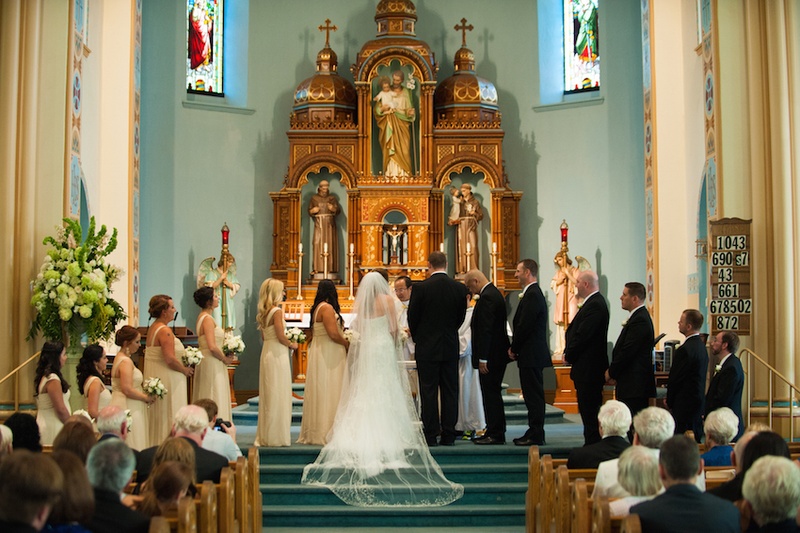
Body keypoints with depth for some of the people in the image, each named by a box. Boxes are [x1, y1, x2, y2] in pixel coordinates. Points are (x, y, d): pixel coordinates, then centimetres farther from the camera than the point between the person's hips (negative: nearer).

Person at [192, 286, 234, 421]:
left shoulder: (202, 317, 13)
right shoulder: (208, 319, -17)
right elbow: (212, 347, -25)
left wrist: (225, 356, 8)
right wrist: (225, 359, -10)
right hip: (212, 364, -10)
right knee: (214, 399, -7)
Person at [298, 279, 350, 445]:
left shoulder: (316, 308, 14)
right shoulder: (327, 308, -14)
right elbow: (333, 334, -21)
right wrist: (347, 344, -5)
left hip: (318, 351, 10)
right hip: (328, 354, -9)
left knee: (320, 393, 11)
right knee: (328, 392, -6)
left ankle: (315, 432, 15)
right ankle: (326, 432, -4)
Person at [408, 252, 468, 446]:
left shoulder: (421, 288, -10)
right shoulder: (460, 288, 0)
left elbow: (412, 317, -3)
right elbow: (461, 317, 8)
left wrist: (417, 339, 15)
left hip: (427, 348, -3)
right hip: (451, 348, 3)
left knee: (428, 392, 1)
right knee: (450, 391, 8)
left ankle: (430, 435, 2)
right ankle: (448, 435, 10)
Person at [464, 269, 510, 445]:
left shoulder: (487, 298, -17)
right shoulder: (494, 293, 15)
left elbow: (485, 330, -22)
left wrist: (482, 359, -21)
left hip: (491, 356, -11)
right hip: (498, 354, 11)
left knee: (491, 395, -6)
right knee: (493, 394, 14)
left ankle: (496, 434, -2)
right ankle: (495, 432, 19)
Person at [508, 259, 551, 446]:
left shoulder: (532, 295, -16)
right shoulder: (533, 293, 16)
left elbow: (524, 326, -20)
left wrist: (514, 348, -8)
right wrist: (515, 348, 11)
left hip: (531, 354, -10)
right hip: (531, 354, 10)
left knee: (533, 395, -6)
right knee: (533, 395, 12)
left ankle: (536, 436, -2)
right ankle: (534, 433, 18)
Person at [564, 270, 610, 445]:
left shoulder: (595, 305, -17)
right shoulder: (593, 302, 16)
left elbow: (583, 336, -21)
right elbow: (578, 332, 17)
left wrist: (569, 355, -8)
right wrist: (569, 353, 5)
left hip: (589, 367, -11)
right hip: (587, 367, 11)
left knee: (589, 408, -7)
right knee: (587, 409, 14)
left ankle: (592, 442, -3)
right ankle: (593, 442, 20)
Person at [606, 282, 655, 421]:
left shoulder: (639, 320, -17)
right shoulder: (639, 316, 17)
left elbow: (628, 351, -19)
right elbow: (624, 349, 18)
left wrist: (611, 373, -8)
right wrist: (612, 371, 9)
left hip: (634, 384, -10)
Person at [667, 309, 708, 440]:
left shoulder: (685, 349, -21)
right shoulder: (701, 345, 10)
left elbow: (675, 378, -15)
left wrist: (669, 401, 0)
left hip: (686, 404, -10)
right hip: (699, 400, 10)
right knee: (695, 439, 14)